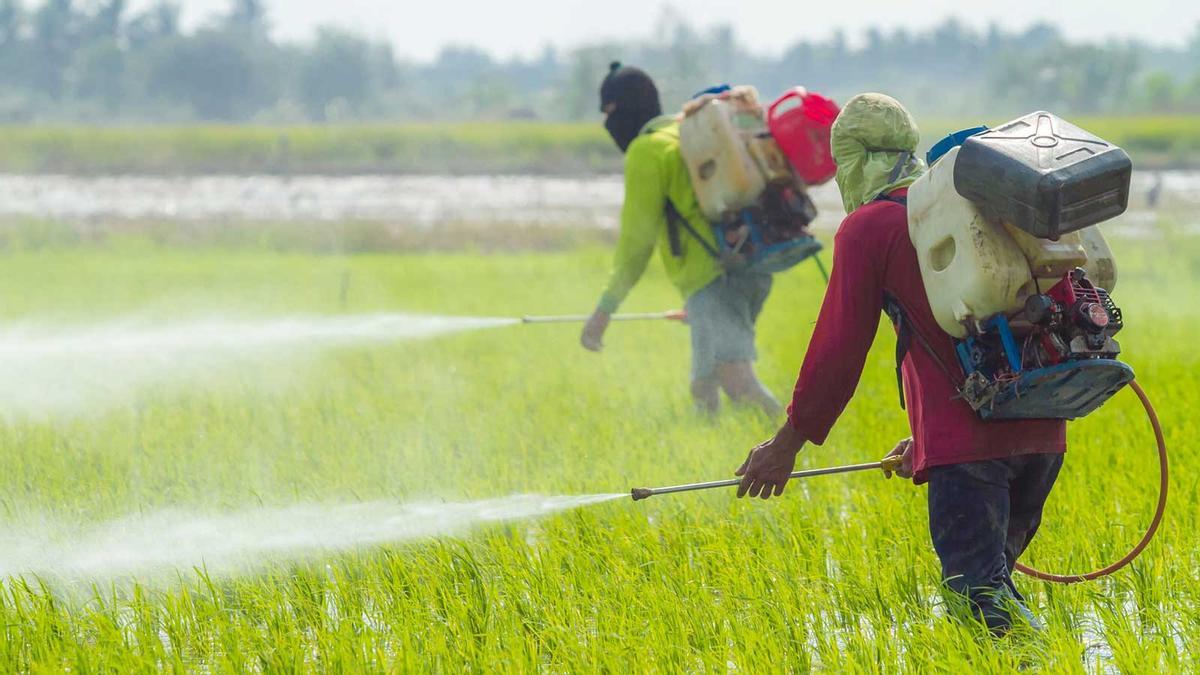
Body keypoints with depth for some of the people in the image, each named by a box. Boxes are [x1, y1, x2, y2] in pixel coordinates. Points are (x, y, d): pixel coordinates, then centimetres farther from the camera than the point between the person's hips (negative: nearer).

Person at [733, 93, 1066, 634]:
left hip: (967, 436, -7)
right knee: (991, 574, 19)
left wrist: (787, 445, 11)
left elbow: (838, 349, 0)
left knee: (976, 583, -9)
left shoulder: (868, 227, 0)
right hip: (1041, 430, 7)